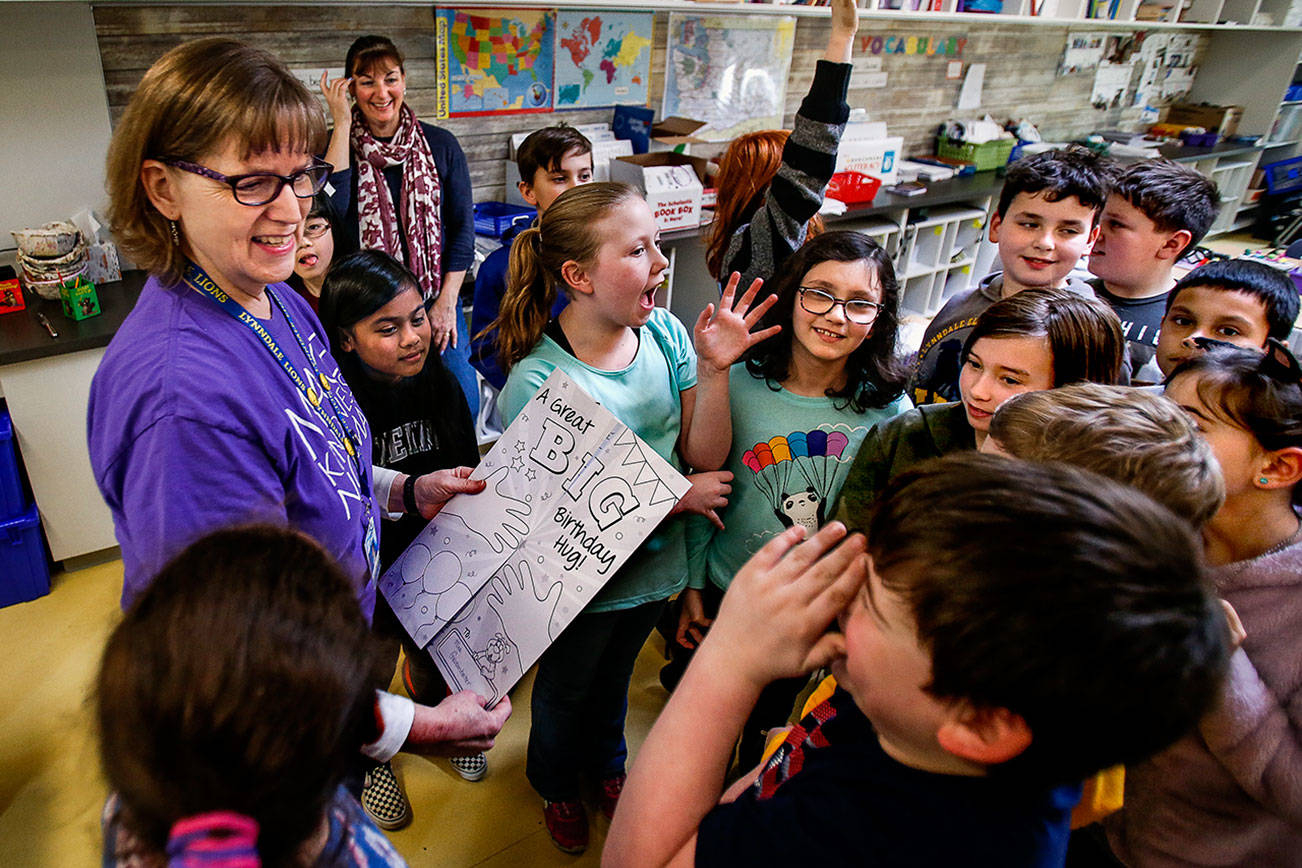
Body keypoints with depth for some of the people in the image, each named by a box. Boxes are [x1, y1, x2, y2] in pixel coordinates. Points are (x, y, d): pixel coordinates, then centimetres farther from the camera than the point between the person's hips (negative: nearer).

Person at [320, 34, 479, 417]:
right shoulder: (337, 145, 1)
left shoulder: (440, 145, 3)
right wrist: (342, 124, -14)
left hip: (434, 301, 1)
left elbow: (463, 227, 4)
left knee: (462, 405, 3)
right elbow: (333, 207, -19)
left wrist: (447, 302, -3)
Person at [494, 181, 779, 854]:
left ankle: (606, 763, 64)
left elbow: (706, 457, -12)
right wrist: (675, 496, -21)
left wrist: (713, 369, -27)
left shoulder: (664, 332, -15)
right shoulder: (538, 381, -31)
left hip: (653, 565, 5)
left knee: (614, 674, 32)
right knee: (566, 688, 26)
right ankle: (554, 782, 59)